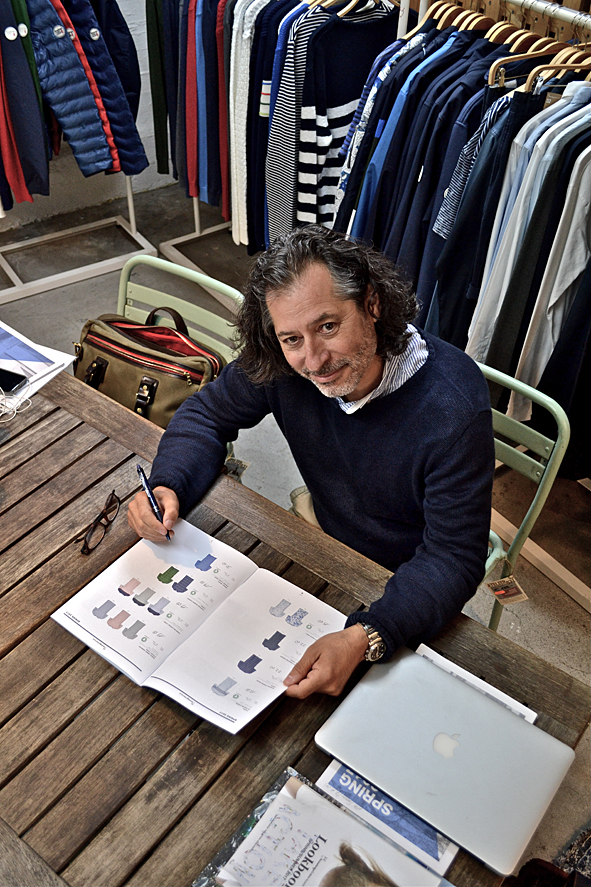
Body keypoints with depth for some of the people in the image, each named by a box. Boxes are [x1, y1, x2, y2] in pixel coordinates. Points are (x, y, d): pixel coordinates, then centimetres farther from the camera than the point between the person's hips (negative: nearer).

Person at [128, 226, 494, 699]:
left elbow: (454, 557, -30)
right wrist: (167, 486, -22)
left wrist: (365, 638, -46)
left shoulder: (454, 407, -33)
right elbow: (207, 413, -2)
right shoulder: (278, 366, -20)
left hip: (411, 585, -4)